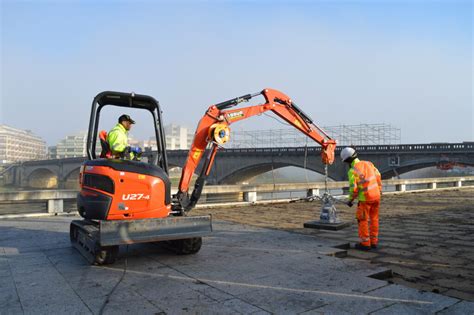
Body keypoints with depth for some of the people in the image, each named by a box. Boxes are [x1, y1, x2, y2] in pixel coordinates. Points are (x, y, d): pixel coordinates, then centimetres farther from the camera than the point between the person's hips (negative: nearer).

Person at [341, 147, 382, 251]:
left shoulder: (352, 171, -19)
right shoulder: (368, 163, 2)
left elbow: (353, 188, -19)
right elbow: (378, 176, 11)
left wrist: (350, 200, -3)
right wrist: (379, 190, 25)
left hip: (365, 198, -7)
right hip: (376, 195, 7)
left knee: (363, 220, 6)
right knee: (374, 219, 15)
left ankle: (365, 243, 11)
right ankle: (374, 242, 23)